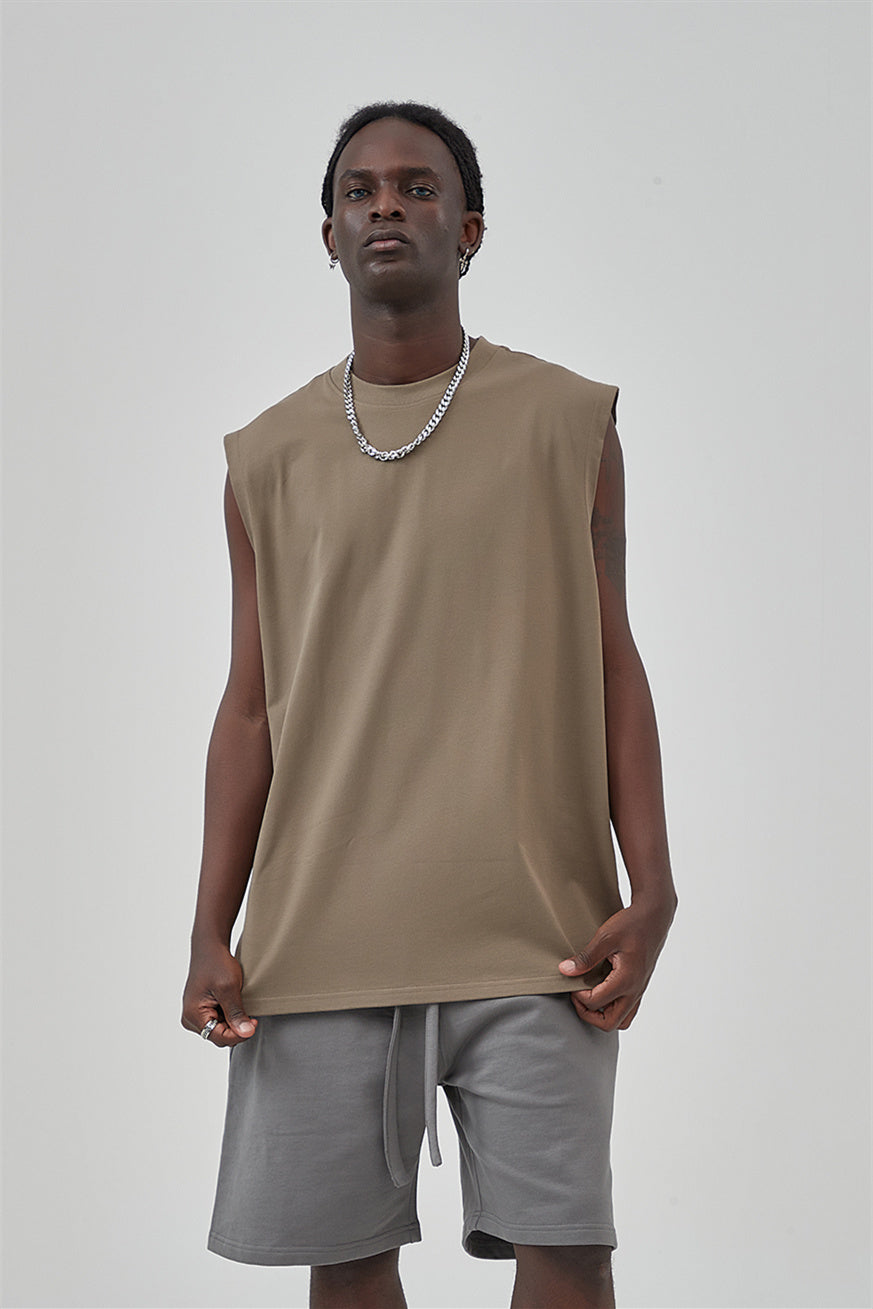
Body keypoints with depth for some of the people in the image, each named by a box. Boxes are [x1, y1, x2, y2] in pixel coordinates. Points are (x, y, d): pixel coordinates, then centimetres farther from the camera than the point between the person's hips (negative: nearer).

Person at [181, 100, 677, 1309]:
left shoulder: (567, 424, 7)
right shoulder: (270, 458, 11)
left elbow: (612, 668, 7)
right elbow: (251, 707, 11)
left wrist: (652, 892, -2)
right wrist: (211, 933, 4)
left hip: (532, 933, -1)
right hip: (320, 934, 2)